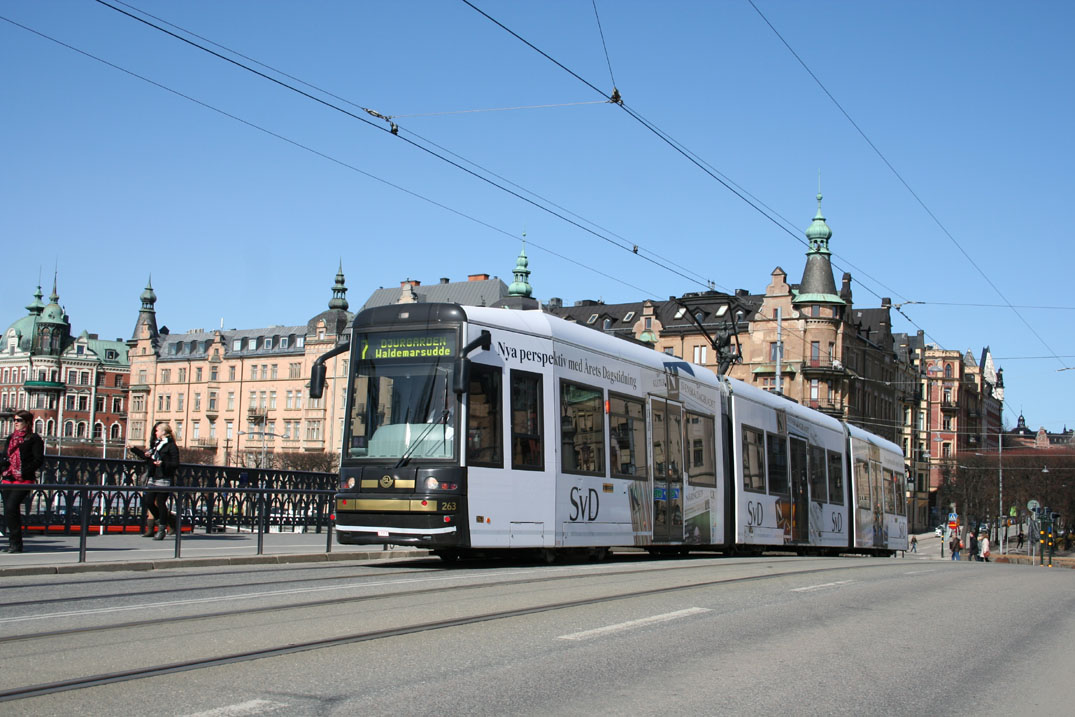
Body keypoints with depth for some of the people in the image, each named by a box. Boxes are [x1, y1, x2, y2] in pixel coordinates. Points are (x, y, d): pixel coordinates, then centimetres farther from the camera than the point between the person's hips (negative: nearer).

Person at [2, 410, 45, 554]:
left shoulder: (34, 439, -2)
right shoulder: (11, 438, 19)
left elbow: (39, 460, -7)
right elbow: (5, 456, 25)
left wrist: (23, 473, -15)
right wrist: (5, 469, 5)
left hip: (24, 480, -7)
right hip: (8, 479, 7)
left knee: (11, 507, -18)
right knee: (8, 511, 6)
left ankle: (16, 543, -12)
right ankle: (13, 543, 15)